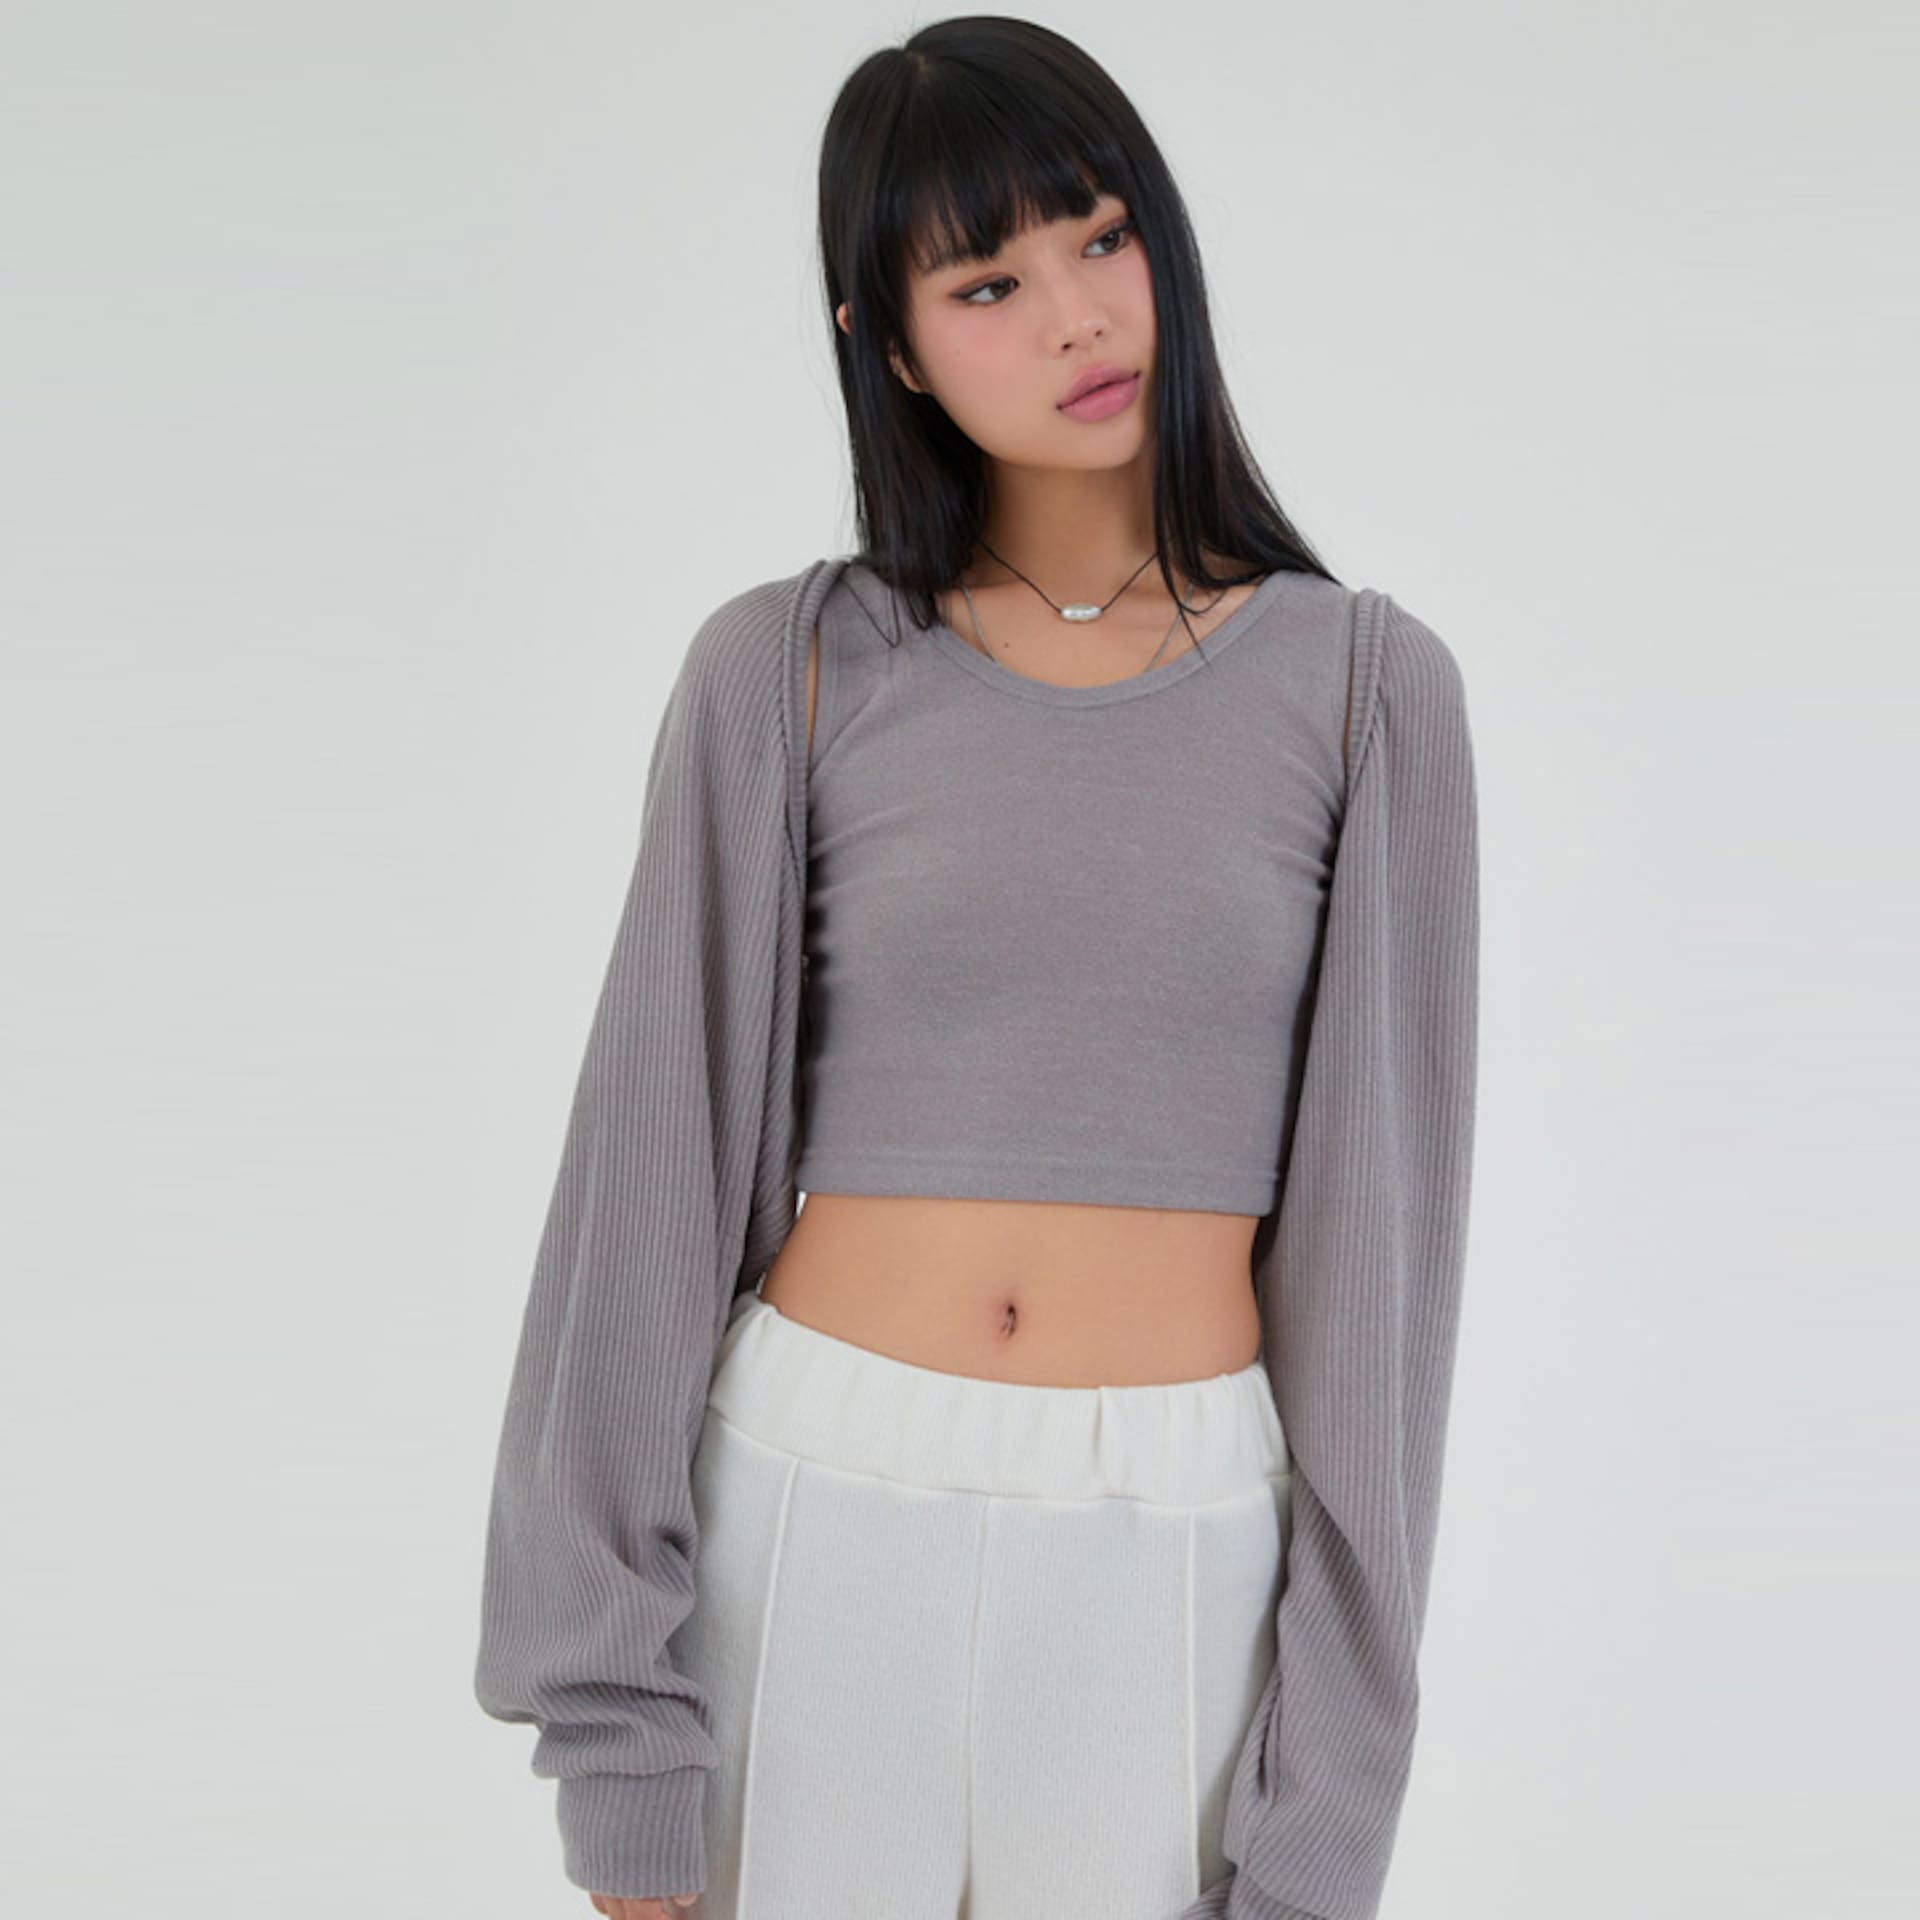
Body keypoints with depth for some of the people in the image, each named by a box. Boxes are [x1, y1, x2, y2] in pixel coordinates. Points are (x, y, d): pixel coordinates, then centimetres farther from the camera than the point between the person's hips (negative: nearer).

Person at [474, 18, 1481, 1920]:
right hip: (816, 1525, 0)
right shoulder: (785, 673, -2)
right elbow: (653, 1171, -1)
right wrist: (614, 1713, -2)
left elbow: (1377, 1219, -1)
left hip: (1172, 1559, 0)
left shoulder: (1364, 687, -1)